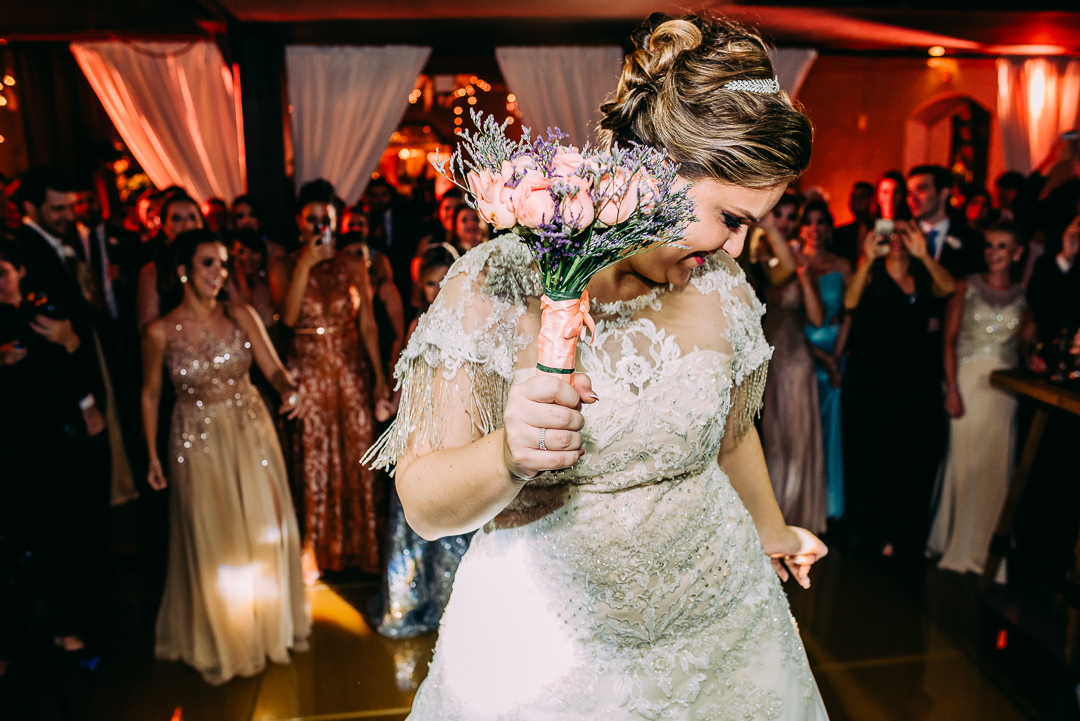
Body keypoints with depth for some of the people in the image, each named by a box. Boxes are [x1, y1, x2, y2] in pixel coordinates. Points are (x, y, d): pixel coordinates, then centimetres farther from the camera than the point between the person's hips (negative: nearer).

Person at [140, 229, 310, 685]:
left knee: (262, 528, 10)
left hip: (250, 432, 2)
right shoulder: (160, 332, -10)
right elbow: (150, 395, 2)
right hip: (197, 442, -1)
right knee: (212, 540, 10)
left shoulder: (241, 316, -6)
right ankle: (223, 637, 34)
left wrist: (291, 389, -33)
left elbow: (273, 368, -11)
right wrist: (152, 455, 4)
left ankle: (269, 622, 35)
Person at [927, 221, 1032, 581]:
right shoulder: (967, 287, 4)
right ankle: (956, 542, 17)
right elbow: (949, 338, -1)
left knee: (996, 464, 3)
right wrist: (952, 387, -10)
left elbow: (1026, 345, 7)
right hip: (967, 380, -1)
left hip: (1004, 387, 1)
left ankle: (985, 548, 18)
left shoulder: (1024, 296, 7)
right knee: (963, 458, 2)